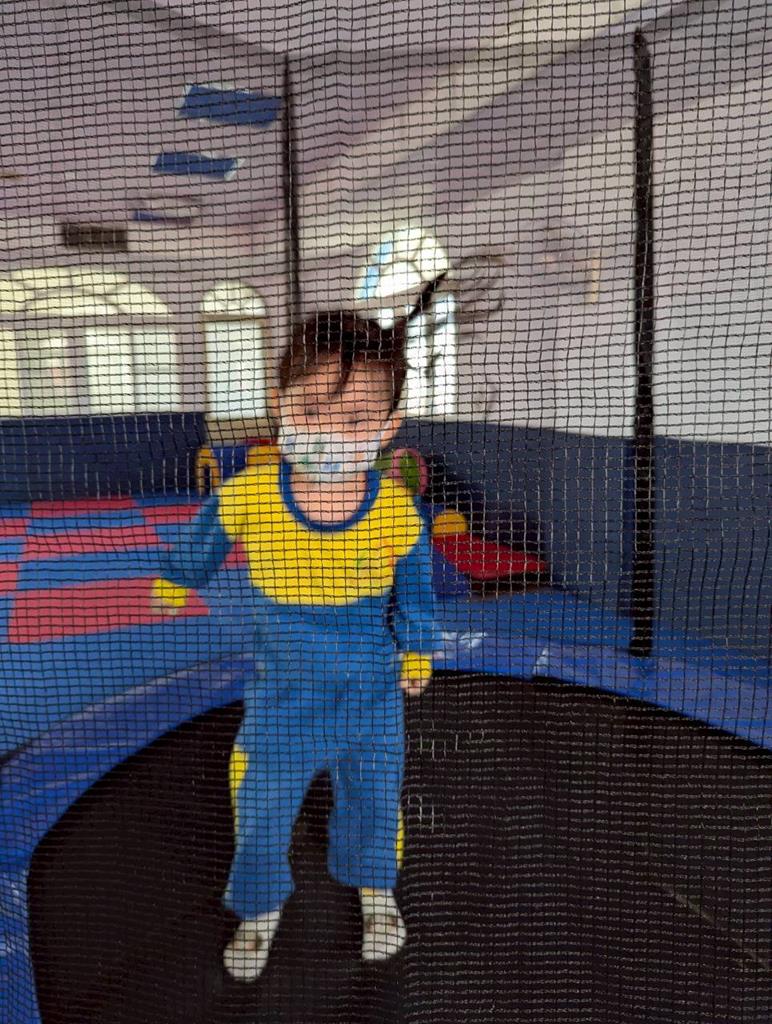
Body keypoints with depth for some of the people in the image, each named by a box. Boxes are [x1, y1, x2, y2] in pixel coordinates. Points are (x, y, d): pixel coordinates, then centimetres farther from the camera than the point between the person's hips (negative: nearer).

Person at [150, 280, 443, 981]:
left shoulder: (397, 513, -22)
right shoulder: (246, 498, -22)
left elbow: (415, 590, -2)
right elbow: (203, 540, 3)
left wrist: (418, 652, 11)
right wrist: (177, 582, 21)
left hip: (372, 691, 0)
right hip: (283, 693, 0)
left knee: (374, 795, 20)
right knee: (262, 806, 13)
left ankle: (375, 889, 50)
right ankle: (262, 908, 43)